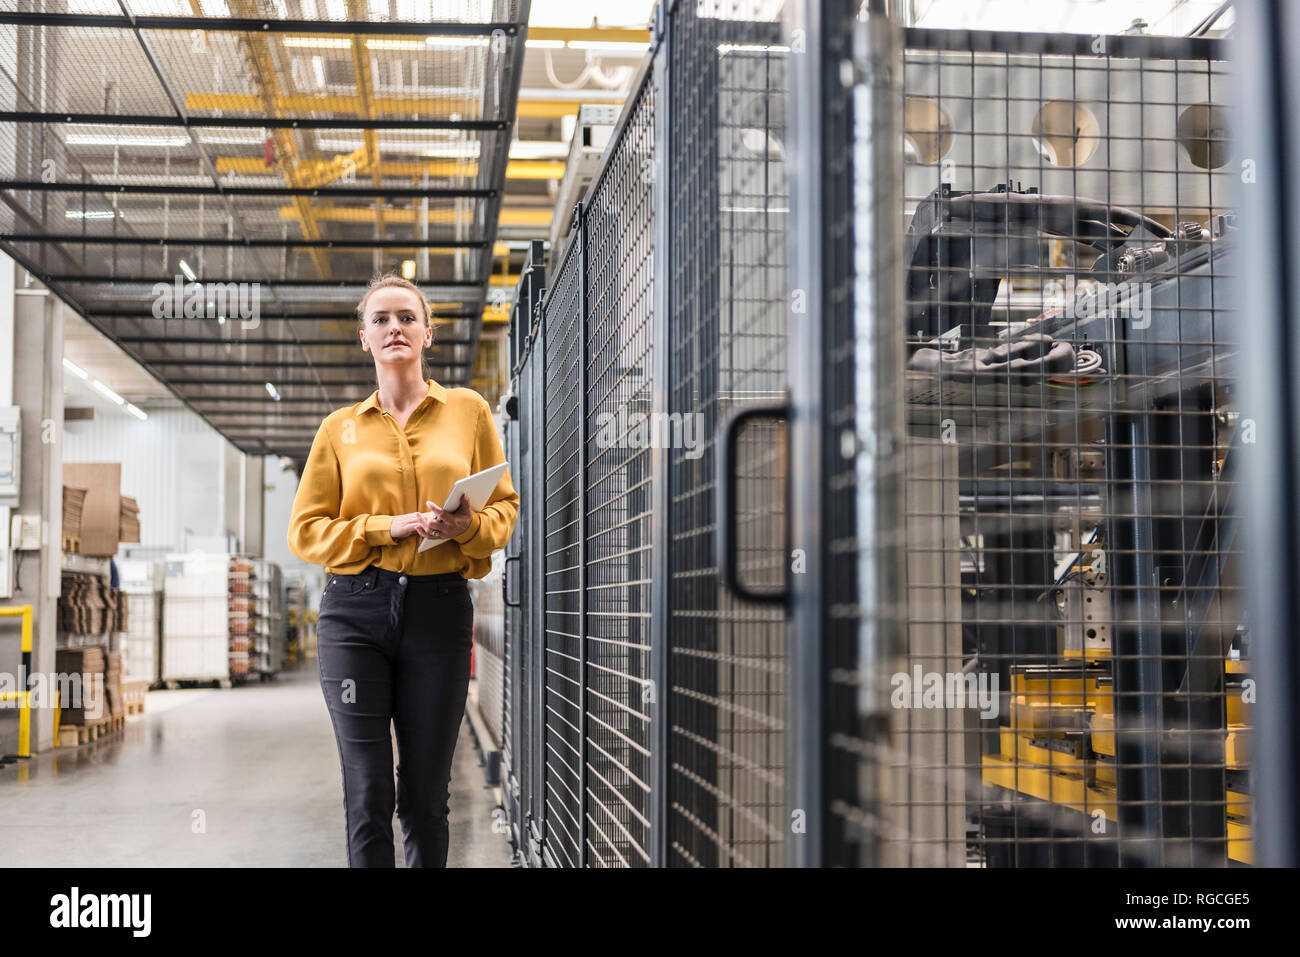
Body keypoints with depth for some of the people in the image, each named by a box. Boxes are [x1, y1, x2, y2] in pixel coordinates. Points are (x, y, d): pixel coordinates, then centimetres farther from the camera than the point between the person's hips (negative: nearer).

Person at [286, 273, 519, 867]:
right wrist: (385, 529, -9)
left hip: (440, 609, 0)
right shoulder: (340, 428, 10)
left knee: (426, 796, 3)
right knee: (368, 794, -3)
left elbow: (505, 507, 11)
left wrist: (468, 525, -11)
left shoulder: (468, 411, 10)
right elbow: (306, 531, 6)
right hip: (356, 610, 0)